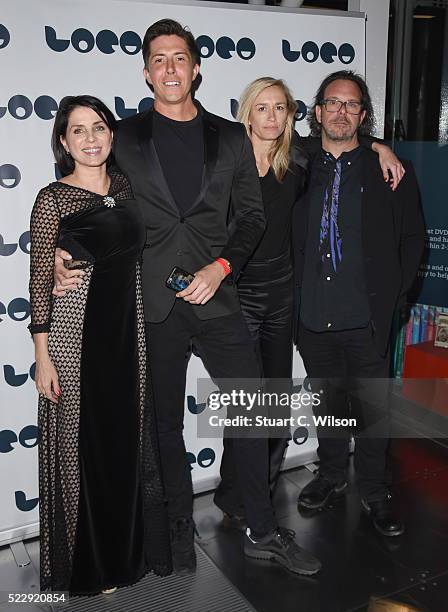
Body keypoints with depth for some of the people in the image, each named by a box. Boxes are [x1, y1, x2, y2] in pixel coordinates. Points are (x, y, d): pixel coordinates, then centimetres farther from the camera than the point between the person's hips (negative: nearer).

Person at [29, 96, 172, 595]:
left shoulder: (124, 186, 8)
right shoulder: (52, 199, -8)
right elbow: (40, 280, -8)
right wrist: (43, 355, -10)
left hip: (127, 328, 5)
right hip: (75, 328, -5)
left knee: (128, 439, 14)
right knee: (82, 445, 6)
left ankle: (127, 548, 35)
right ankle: (85, 563, 27)